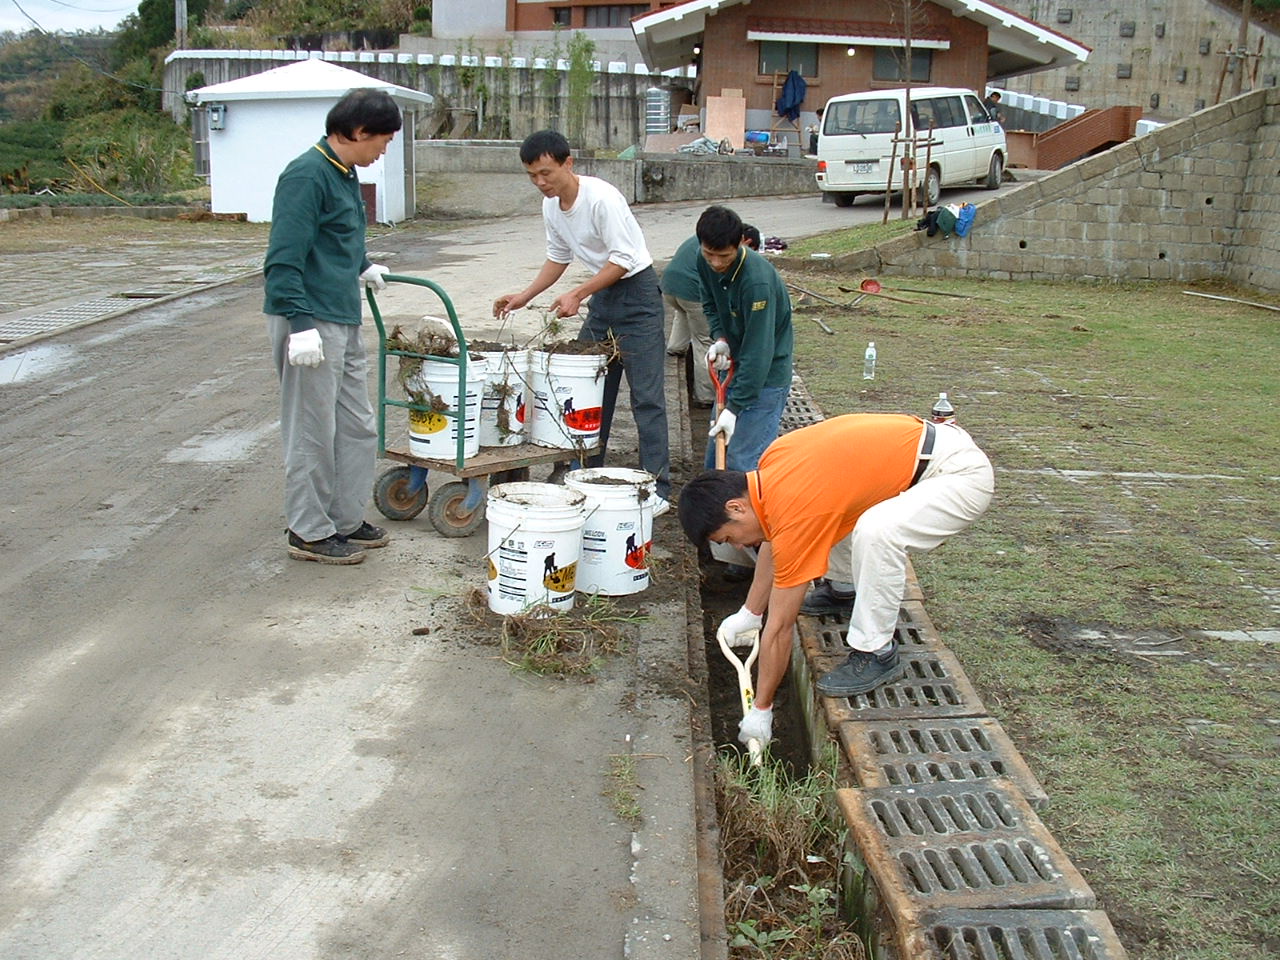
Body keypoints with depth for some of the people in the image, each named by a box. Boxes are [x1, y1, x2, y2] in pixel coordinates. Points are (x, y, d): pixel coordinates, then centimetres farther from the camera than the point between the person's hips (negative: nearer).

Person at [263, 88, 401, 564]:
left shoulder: (346, 174, 14)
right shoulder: (307, 176, -16)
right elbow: (283, 259, -22)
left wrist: (362, 267, 37)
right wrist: (301, 323, -27)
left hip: (344, 320, 10)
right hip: (311, 322, -10)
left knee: (357, 427, 16)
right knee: (313, 433, 1)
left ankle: (346, 519, 28)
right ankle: (310, 533, 13)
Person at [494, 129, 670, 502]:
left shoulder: (601, 197, -22)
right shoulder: (550, 206, 4)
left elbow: (623, 259, -22)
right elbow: (558, 258, 18)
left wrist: (577, 295, -25)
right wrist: (524, 296, 9)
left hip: (636, 292, -8)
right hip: (601, 294, 9)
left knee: (646, 394, -9)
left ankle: (657, 488, -6)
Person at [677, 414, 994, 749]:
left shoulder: (796, 514, -25)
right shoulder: (772, 461, -2)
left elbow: (779, 628, -16)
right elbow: (773, 541, 18)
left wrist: (760, 709, -6)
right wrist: (749, 614, 20)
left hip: (962, 472, -9)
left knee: (876, 531, -32)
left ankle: (876, 653, -13)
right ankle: (868, 589, 27)